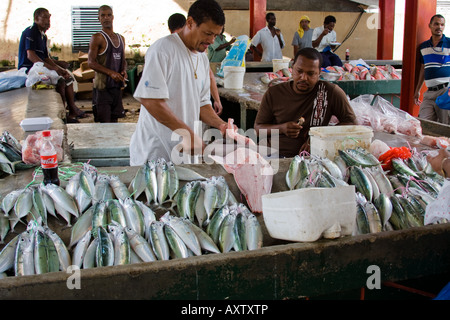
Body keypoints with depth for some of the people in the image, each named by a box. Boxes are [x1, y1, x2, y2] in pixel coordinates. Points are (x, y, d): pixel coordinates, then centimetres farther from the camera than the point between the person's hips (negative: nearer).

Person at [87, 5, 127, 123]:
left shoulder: (121, 38, 15)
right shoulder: (97, 38, -6)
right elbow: (91, 62, -12)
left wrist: (124, 71, 0)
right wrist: (110, 72, -21)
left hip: (117, 84, 6)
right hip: (103, 85, -6)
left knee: (114, 118, 12)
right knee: (105, 122, -7)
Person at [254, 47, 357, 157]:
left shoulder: (331, 92, -2)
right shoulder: (273, 94, 4)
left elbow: (351, 123, 3)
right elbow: (258, 128, 10)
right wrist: (281, 128, -10)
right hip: (279, 156, 0)